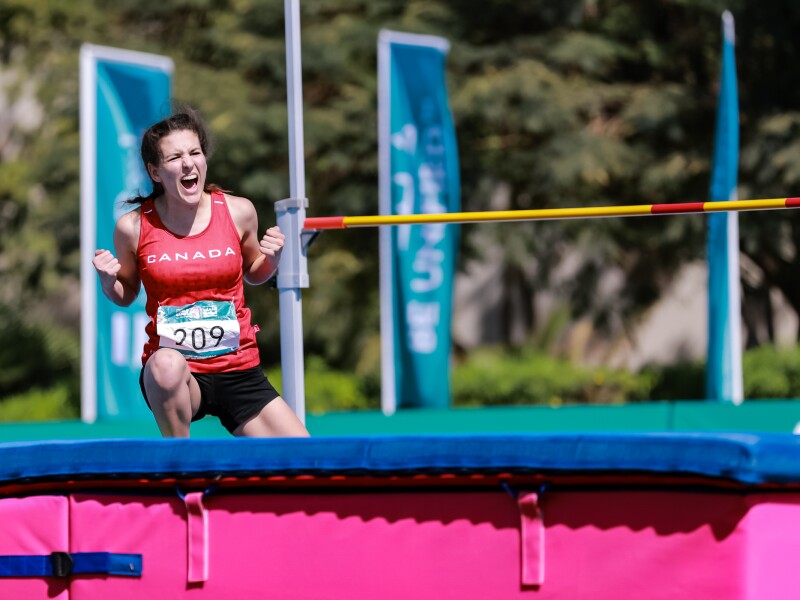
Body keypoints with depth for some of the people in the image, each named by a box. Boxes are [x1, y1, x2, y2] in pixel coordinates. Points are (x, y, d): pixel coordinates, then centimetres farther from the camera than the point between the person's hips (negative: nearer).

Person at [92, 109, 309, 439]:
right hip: (170, 376, -2)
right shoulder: (133, 226, -5)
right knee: (166, 364, -40)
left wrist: (271, 258, -3)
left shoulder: (238, 212, 0)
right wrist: (108, 279, -11)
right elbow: (125, 295, 11)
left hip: (239, 373, 2)